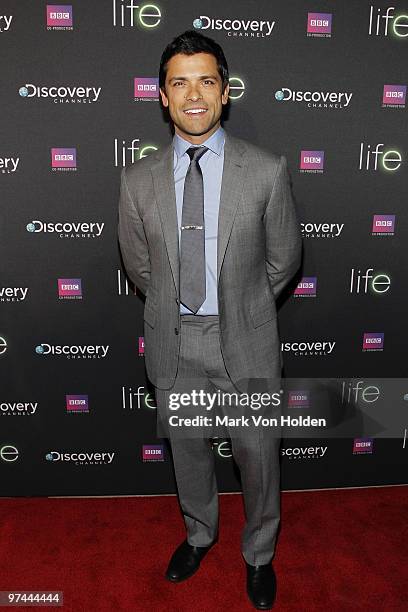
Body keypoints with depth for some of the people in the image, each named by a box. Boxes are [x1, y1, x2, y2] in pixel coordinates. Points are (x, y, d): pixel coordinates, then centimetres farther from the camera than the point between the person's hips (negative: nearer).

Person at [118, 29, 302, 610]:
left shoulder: (267, 171, -10)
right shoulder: (138, 179, -4)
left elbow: (283, 260, 0)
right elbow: (138, 264, 8)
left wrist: (241, 308, 8)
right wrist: (177, 308, 11)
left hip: (245, 342, -2)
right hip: (173, 342, 2)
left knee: (258, 457, 14)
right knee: (187, 451, 22)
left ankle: (259, 553, 44)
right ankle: (200, 533, 52)